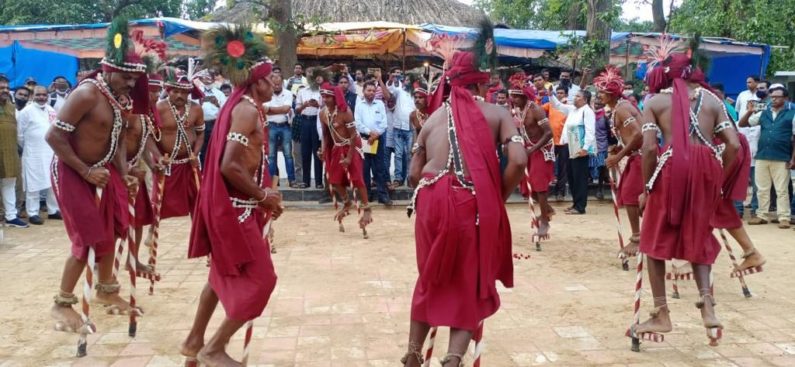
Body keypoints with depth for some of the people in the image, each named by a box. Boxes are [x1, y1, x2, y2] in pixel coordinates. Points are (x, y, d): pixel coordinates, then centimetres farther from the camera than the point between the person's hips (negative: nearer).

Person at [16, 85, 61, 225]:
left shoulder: (51, 110, 10)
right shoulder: (26, 111, -8)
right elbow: (20, 134, -5)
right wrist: (28, 146, 5)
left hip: (52, 153, 6)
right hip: (33, 155, -6)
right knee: (34, 184, -1)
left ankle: (53, 210, 22)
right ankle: (33, 213, 5)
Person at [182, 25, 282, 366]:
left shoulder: (242, 105, 12)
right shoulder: (247, 109, -19)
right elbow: (230, 166, -26)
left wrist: (263, 194, 4)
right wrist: (263, 196, -15)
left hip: (231, 205, 10)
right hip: (235, 207, -10)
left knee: (225, 274, 21)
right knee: (260, 279, -3)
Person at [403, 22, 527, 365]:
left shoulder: (435, 115, 17)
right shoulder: (496, 113, 8)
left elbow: (414, 174, 11)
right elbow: (518, 161, -6)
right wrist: (497, 199, 7)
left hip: (430, 200, 3)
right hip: (473, 204, -3)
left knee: (430, 278, 24)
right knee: (470, 285, 14)